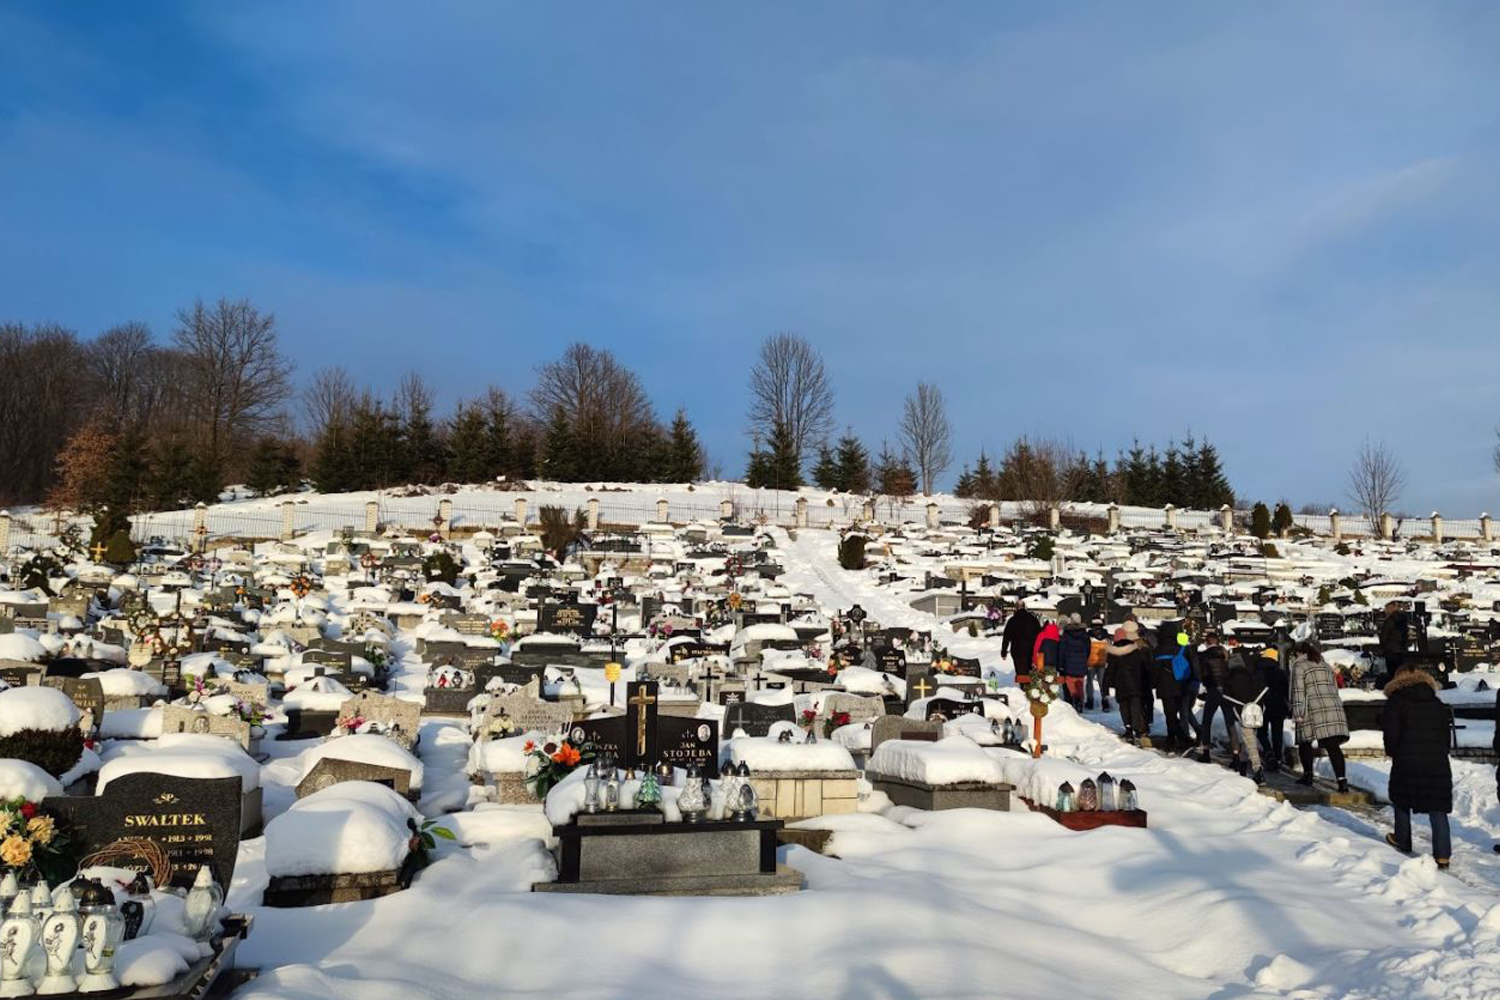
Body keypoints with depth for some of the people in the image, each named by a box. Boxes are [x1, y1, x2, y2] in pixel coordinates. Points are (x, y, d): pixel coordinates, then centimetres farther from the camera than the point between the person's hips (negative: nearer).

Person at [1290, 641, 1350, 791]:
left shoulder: (1299, 666, 3)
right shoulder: (1326, 666, 24)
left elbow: (1298, 690, -6)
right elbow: (1335, 689, 25)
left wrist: (1298, 713, -8)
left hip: (1312, 709, -5)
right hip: (1333, 707, 5)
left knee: (1305, 742, 11)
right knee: (1333, 746, -4)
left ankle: (1308, 775, 14)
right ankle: (1342, 779, -15)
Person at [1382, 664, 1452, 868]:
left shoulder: (1395, 701, 0)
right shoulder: (1437, 703, 13)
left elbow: (1391, 732, -8)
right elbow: (1445, 732, 11)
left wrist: (1391, 752, 8)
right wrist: (1441, 754, 17)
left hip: (1407, 761, -3)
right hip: (1437, 761, 3)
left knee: (1402, 800, 18)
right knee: (1437, 808, 2)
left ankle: (1402, 842, 27)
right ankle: (1442, 855, -4)